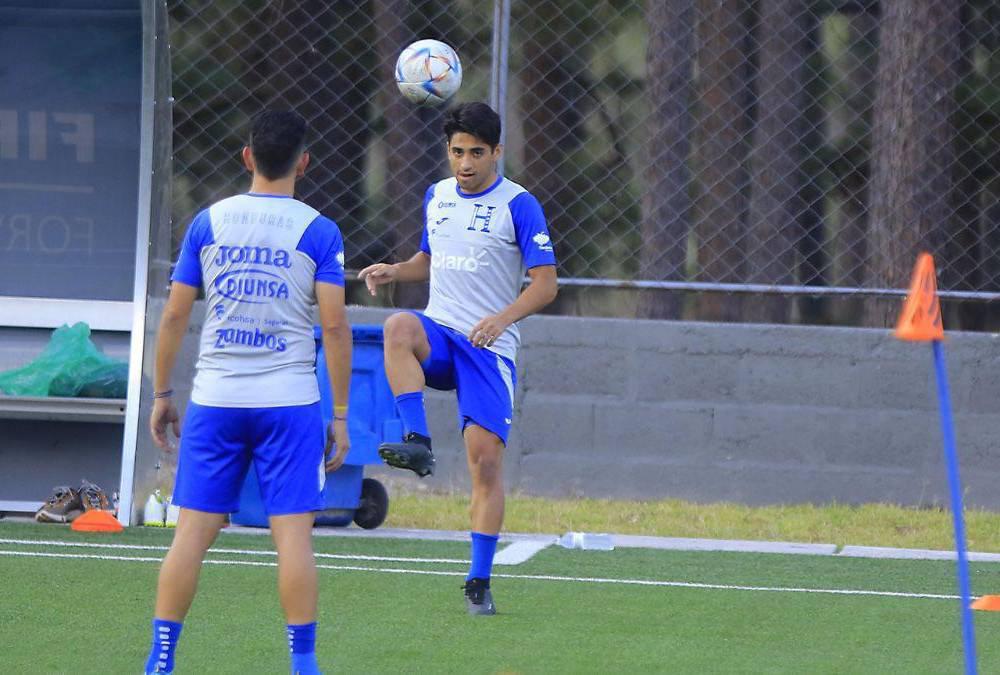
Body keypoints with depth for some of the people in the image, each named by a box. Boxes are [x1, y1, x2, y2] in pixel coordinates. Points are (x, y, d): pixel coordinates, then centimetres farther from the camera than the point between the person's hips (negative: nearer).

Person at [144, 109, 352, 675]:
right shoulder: (318, 231, -2)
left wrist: (161, 394, 15)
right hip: (290, 402, -2)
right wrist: (341, 414, 0)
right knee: (293, 532, -1)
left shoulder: (208, 223, 5)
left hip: (215, 400, 2)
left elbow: (174, 316, 5)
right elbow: (335, 325, -5)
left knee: (194, 531, 4)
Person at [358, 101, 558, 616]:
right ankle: (418, 445, -38)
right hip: (438, 333, 4)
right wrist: (395, 271, 5)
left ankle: (479, 583, 0)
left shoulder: (518, 205, -5)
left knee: (486, 460, -9)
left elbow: (545, 283, -7)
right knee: (399, 327, -33)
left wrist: (503, 317, -24)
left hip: (489, 347, -4)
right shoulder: (436, 197, 12)